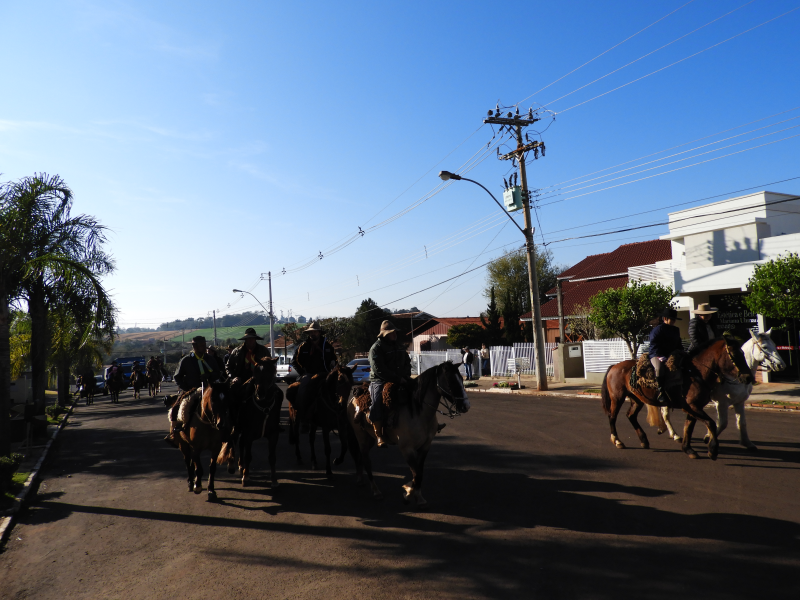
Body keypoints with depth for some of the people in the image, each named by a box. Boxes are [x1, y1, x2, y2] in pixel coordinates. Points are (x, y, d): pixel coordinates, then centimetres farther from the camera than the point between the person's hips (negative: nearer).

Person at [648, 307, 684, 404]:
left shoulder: (676, 330, 20)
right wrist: (661, 356, -20)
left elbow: (678, 345, 26)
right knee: (659, 368, -36)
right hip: (657, 356, -7)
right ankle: (661, 391, -30)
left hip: (672, 355, 8)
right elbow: (654, 346, -10)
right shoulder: (657, 329, -3)